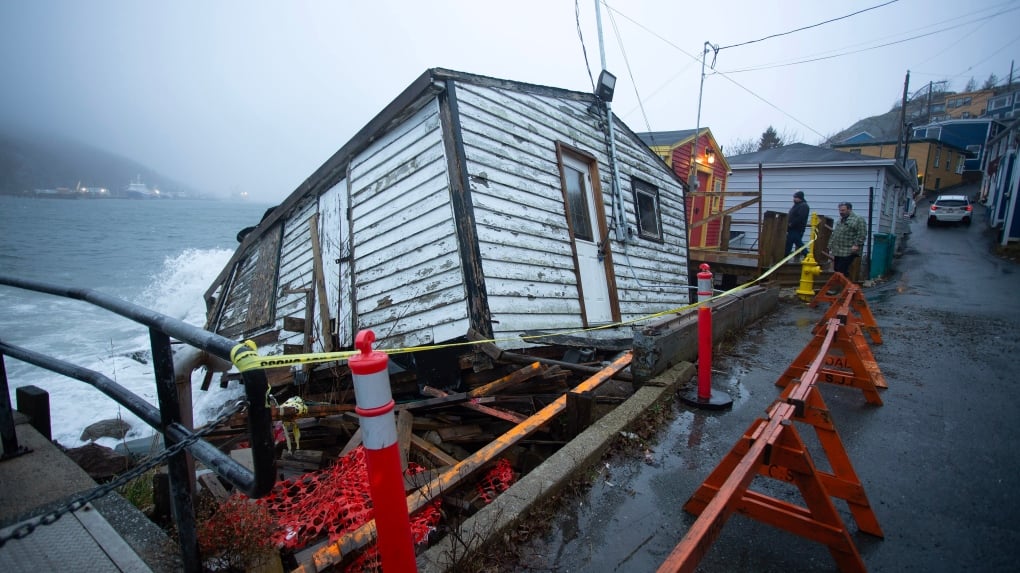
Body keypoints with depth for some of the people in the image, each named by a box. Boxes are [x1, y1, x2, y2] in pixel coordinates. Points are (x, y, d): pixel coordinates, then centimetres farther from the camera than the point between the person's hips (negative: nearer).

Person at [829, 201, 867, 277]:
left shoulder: (858, 219, -5)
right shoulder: (839, 221, 21)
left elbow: (862, 234, -12)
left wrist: (857, 245, -19)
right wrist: (831, 247, 22)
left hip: (848, 252, -8)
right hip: (837, 251, 8)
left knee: (842, 271, -13)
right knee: (837, 270, 8)